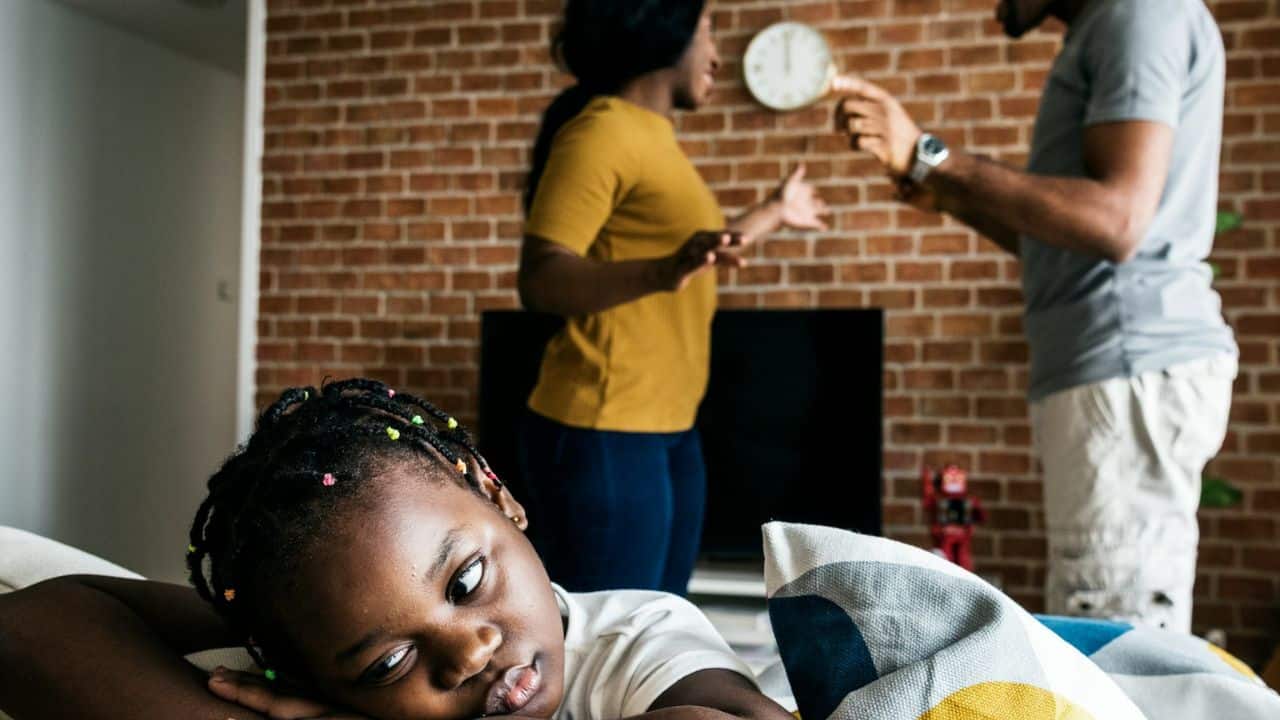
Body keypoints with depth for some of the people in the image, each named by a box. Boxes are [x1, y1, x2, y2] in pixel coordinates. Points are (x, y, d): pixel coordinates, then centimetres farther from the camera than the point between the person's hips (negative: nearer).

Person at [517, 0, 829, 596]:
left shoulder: (651, 136, 17)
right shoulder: (601, 131, -13)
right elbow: (539, 280, -22)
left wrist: (774, 213, 42)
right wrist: (660, 272, -38)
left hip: (668, 431, 10)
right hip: (602, 436, -10)